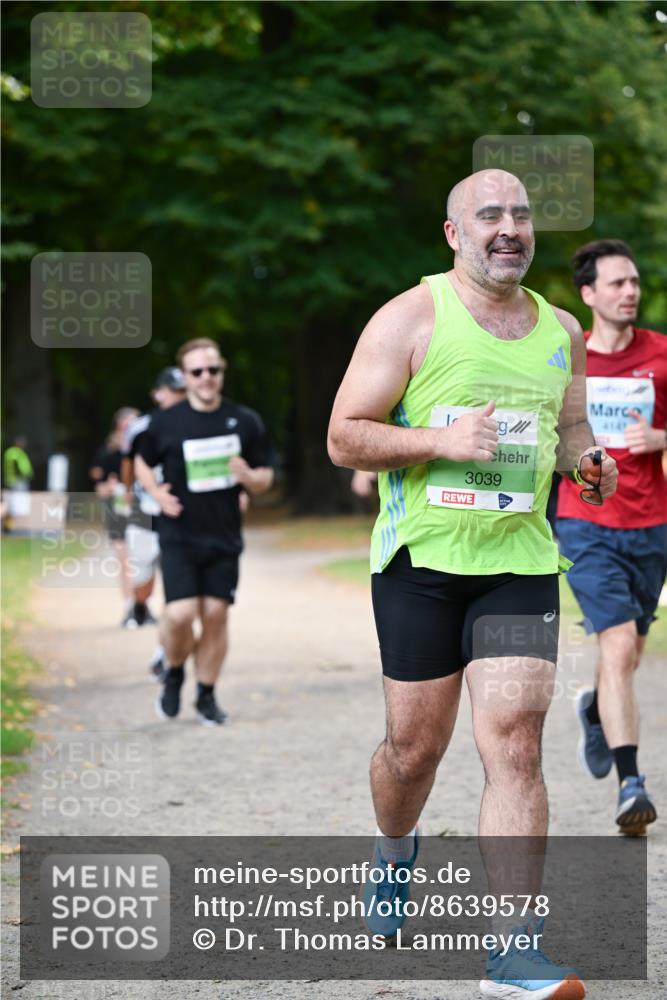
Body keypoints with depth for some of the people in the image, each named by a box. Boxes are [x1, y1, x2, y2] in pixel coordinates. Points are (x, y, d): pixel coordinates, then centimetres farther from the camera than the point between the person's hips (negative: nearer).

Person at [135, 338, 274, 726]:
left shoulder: (246, 422, 1)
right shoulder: (166, 423, -3)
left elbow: (265, 479, 7)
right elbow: (144, 462, 14)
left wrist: (247, 476, -16)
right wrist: (157, 492, -6)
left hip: (224, 538, 2)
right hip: (179, 537, -2)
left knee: (215, 616, 3)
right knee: (180, 615, -14)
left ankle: (207, 696, 19)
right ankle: (174, 673, 16)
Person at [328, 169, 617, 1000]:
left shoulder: (561, 331, 10)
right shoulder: (410, 319, -4)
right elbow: (343, 438, -6)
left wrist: (587, 457, 2)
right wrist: (443, 440, -20)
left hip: (520, 562, 2)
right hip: (420, 558, -2)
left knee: (514, 744, -10)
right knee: (415, 745, 7)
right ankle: (394, 851, 43)